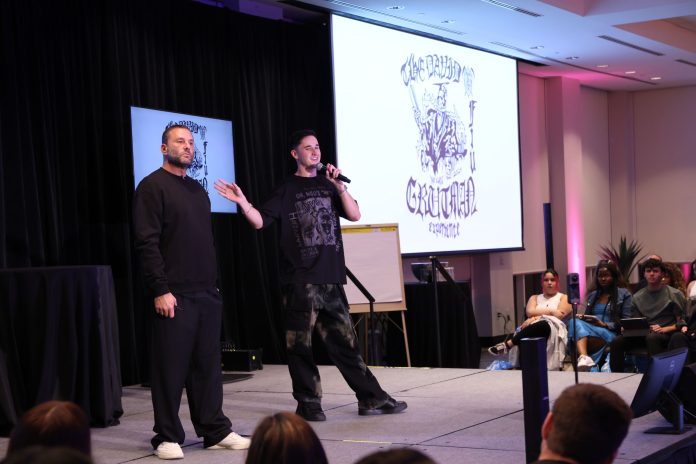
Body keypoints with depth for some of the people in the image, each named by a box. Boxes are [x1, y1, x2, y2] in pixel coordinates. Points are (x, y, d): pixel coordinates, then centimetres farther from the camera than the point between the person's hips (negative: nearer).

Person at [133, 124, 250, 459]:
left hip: (207, 294, 7)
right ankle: (167, 437, 7)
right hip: (174, 296, -7)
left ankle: (215, 431, 15)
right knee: (171, 368, -1)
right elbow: (147, 243, -12)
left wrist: (214, 285, 16)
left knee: (208, 365, 9)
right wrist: (160, 290, -17)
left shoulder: (198, 190, 19)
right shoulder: (153, 187, -4)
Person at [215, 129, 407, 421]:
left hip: (331, 277, 3)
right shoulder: (287, 190, 5)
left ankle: (371, 398, 11)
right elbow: (260, 221, -4)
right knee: (300, 345, -2)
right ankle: (308, 403, 7)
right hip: (300, 279, -3)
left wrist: (339, 187, -7)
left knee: (345, 341, 8)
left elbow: (355, 215, 6)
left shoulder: (328, 186, 16)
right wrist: (243, 203, -22)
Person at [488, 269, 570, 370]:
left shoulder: (563, 297, 18)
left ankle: (507, 344, -40)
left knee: (543, 325, -40)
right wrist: (551, 311, -5)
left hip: (554, 329, -3)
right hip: (535, 327, 3)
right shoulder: (535, 298, 28)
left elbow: (559, 315, -1)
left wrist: (536, 318, -10)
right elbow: (530, 312, 7)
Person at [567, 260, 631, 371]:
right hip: (591, 330, 5)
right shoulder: (592, 294, 26)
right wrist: (582, 317, 4)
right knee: (576, 322, -34)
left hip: (610, 334, -5)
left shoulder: (623, 294, 10)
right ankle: (584, 357, -56)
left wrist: (605, 324, -11)